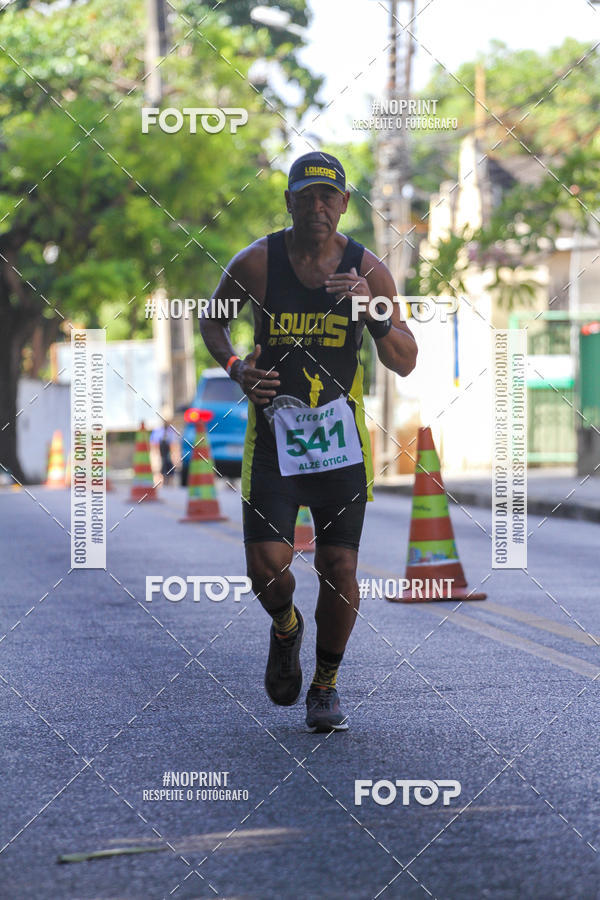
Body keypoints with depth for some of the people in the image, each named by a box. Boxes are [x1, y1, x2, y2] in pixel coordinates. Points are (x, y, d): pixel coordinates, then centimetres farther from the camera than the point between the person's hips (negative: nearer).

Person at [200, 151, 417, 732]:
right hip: (273, 427, -1)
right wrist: (235, 367, -6)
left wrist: (376, 312, -21)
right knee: (267, 568, -11)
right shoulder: (257, 262, -5)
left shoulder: (368, 270, -4)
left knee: (339, 568, -1)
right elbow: (212, 319, 13)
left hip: (341, 431, 1)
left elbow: (405, 363, -4)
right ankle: (285, 628, 26)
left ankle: (326, 685, 21)